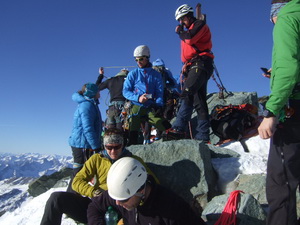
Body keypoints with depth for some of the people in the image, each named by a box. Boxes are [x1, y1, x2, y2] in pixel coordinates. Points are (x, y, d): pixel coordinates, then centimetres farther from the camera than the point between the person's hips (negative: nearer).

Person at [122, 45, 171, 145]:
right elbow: (125, 91, 4)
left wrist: (158, 105, -11)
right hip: (136, 107, -1)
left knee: (167, 128, -16)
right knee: (132, 134, -9)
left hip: (151, 108, 1)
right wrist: (138, 98, -13)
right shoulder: (133, 74, 10)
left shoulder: (156, 74, 14)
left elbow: (159, 92, 8)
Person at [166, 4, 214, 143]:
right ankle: (203, 136, 2)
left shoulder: (200, 24, 6)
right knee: (199, 102, 3)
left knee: (187, 94, -27)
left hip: (201, 64, -9)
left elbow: (190, 38, -13)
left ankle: (179, 128, -35)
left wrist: (180, 31, 6)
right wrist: (186, 64, 12)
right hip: (192, 67, 9)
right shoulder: (188, 31, 31)